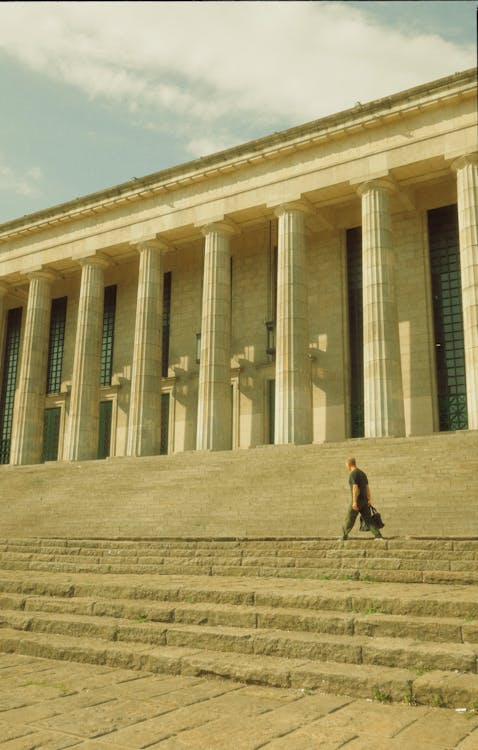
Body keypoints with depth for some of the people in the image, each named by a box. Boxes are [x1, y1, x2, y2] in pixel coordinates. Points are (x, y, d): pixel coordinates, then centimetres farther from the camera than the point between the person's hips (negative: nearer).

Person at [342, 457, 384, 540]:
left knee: (349, 520, 3)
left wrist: (354, 502, -24)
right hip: (364, 500, 8)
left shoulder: (353, 474, -12)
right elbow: (367, 487, 11)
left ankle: (344, 537, 10)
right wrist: (369, 500, 5)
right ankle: (378, 536, -5)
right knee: (368, 520, 4)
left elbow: (355, 488, -21)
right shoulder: (362, 473, 17)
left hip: (358, 500, -8)